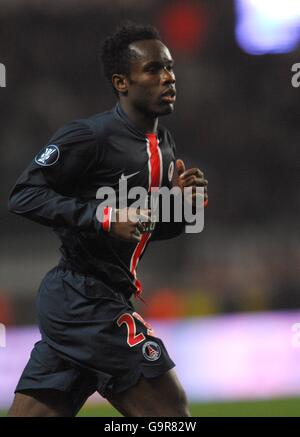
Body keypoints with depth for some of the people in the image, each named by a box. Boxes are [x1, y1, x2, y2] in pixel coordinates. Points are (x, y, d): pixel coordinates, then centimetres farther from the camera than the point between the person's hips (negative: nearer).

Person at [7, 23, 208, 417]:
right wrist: (102, 215, -23)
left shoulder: (164, 146, 14)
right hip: (83, 300, -9)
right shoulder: (90, 136, -14)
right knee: (172, 411, -7)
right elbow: (24, 195, -15)